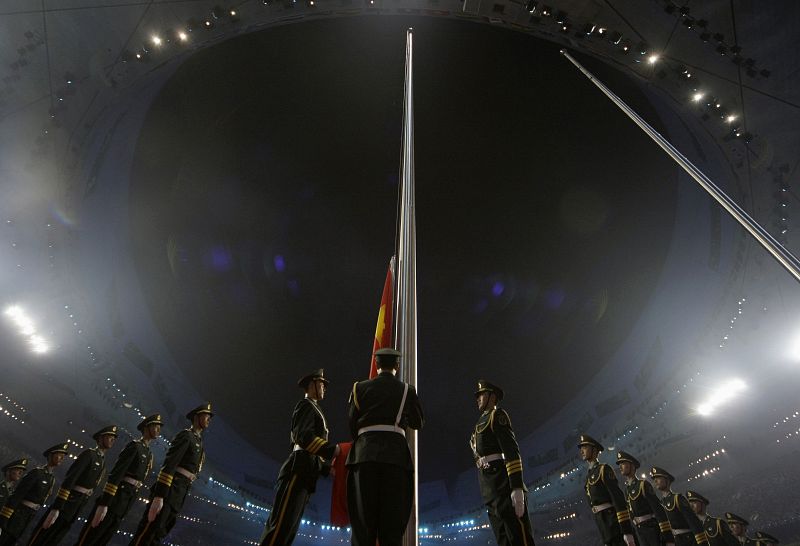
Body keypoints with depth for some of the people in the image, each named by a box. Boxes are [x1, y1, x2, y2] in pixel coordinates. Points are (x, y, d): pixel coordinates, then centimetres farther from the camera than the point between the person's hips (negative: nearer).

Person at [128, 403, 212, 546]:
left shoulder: (198, 441, 20)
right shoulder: (185, 435, -8)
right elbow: (169, 465, -18)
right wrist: (158, 496, -26)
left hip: (181, 493, 9)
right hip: (169, 489, -9)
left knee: (158, 534, 11)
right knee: (147, 533, -9)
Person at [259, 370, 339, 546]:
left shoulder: (313, 410, 30)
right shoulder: (307, 405, 1)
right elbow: (304, 436, -15)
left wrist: (328, 468, 14)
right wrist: (332, 449, -16)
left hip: (304, 474, 10)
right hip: (298, 471, -10)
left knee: (288, 530, 5)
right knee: (281, 525, -15)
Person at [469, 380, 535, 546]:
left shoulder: (497, 415, 1)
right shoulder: (482, 422, 28)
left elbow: (512, 450, -13)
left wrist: (517, 488, -23)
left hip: (502, 482, -9)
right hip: (490, 491, 9)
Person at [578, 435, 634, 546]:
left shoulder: (604, 469, -6)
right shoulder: (589, 476, 20)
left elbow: (618, 498, -15)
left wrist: (627, 531, -23)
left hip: (612, 519, -8)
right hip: (601, 522, 8)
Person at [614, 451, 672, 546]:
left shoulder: (644, 485, -10)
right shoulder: (627, 489, 13)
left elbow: (658, 509, -15)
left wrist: (667, 535, -19)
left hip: (651, 527, -7)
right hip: (639, 530, 7)